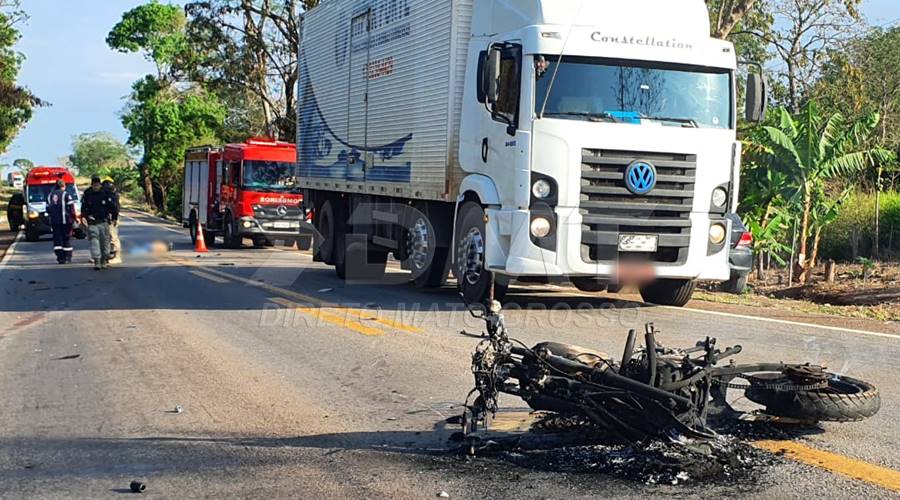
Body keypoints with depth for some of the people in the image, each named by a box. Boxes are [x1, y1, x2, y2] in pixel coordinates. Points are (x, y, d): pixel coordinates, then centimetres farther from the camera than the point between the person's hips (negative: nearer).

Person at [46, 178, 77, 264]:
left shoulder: (50, 195, 11)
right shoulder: (66, 195, -6)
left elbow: (48, 209, 16)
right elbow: (71, 208, -10)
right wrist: (74, 218, 0)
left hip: (54, 221, 4)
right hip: (65, 220, -4)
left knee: (57, 239, 7)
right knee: (67, 240, 4)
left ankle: (60, 258, -1)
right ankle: (67, 258, 2)